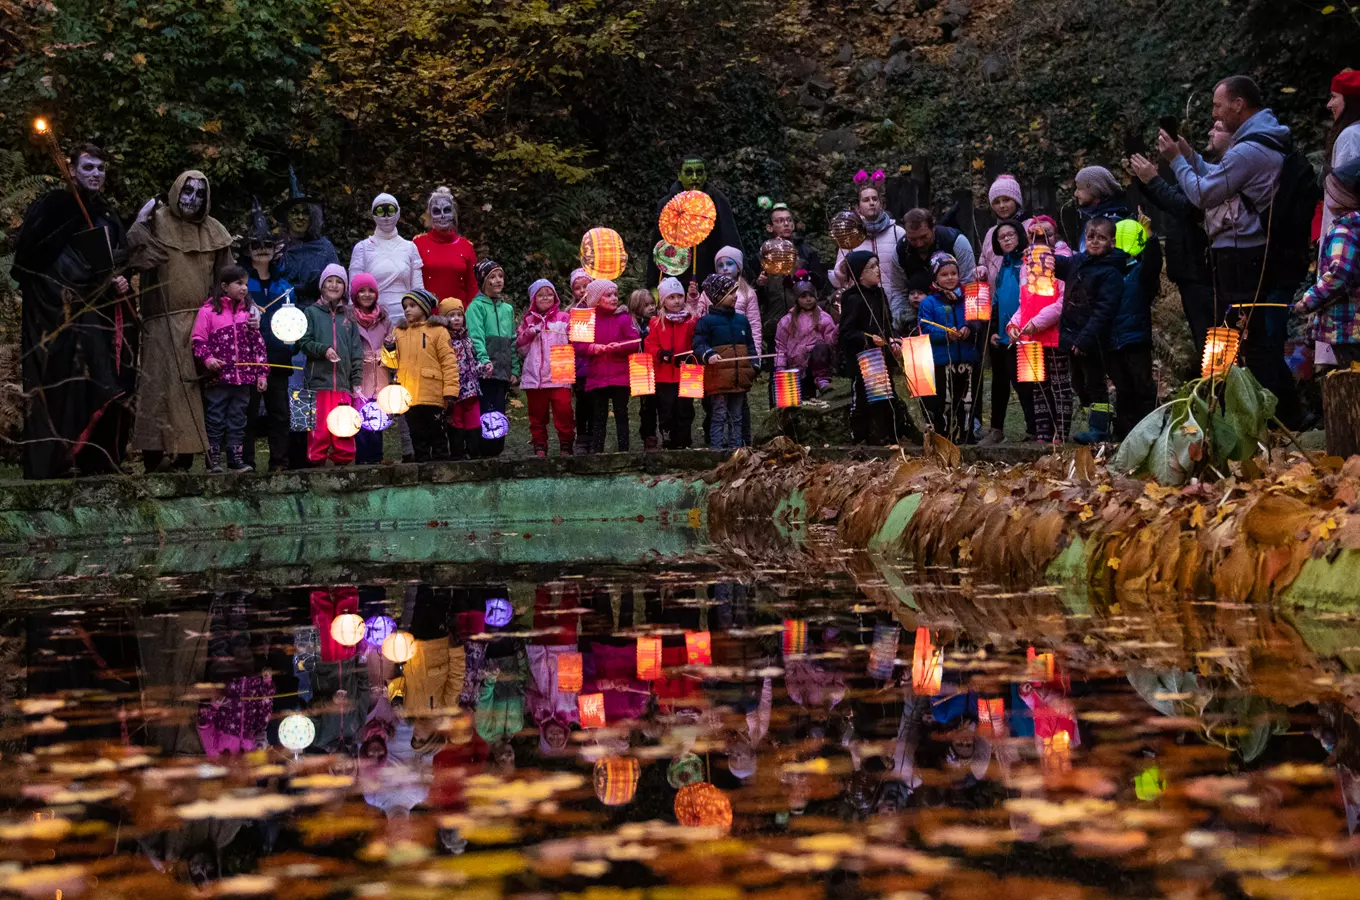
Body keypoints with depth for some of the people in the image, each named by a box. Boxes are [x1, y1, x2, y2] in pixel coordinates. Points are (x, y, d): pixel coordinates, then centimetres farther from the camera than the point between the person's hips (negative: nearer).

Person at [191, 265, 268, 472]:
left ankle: (236, 458, 15)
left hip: (243, 377, 5)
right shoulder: (208, 311, -4)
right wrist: (207, 358, -20)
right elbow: (198, 339, -4)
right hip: (218, 377, -5)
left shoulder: (249, 311, 12)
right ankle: (212, 459, 9)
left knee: (238, 419, 9)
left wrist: (262, 373, 9)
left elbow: (258, 344, 13)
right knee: (215, 418, 2)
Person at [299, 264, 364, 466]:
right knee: (320, 425, -8)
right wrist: (323, 349, -16)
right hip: (318, 380, -3)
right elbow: (303, 342, 1)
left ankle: (343, 459, 10)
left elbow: (357, 351, 12)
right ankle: (317, 459, 0)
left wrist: (357, 381, 5)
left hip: (343, 381, 3)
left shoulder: (348, 317, 15)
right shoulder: (311, 313, 7)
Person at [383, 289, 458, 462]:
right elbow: (394, 363, 13)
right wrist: (389, 350, -8)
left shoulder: (437, 331, 0)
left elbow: (449, 363, -5)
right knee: (417, 435, 10)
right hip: (409, 396, 4)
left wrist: (450, 392, -12)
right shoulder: (399, 332, 14)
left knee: (438, 434, 2)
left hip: (433, 395, -4)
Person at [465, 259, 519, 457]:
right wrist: (484, 360, -29)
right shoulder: (476, 306, -2)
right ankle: (483, 452, -9)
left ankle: (496, 451, 11)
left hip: (503, 372, 6)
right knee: (487, 414, -12)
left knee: (499, 416, 6)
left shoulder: (507, 308, 18)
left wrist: (515, 370, 12)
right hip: (485, 372, -6)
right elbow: (476, 337, -15)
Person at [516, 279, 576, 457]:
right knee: (537, 413, 6)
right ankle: (539, 446, 13)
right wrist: (528, 334, -4)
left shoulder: (563, 318, 8)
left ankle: (566, 445, -2)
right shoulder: (528, 321, 14)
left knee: (563, 409, -11)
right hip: (534, 376, 3)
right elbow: (521, 349, 12)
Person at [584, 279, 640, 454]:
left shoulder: (624, 318, -2)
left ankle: (624, 450, 9)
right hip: (597, 377, 2)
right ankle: (596, 451, 13)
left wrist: (619, 346, -22)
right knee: (599, 417, 9)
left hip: (620, 376, -2)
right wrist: (591, 348, -16)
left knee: (621, 415, 5)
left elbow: (635, 343, -7)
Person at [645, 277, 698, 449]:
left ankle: (683, 443, 12)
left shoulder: (692, 321, 1)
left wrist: (690, 356, -19)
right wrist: (660, 353, -18)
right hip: (664, 376, 1)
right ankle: (668, 443, 14)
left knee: (685, 411, 4)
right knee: (666, 412, 6)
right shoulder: (656, 323, 4)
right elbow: (649, 344, 0)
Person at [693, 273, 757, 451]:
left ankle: (736, 447, 16)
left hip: (740, 377, 5)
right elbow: (698, 344, -9)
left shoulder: (742, 320, 14)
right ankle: (716, 448, -3)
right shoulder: (707, 321, -3)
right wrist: (708, 355, -28)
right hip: (719, 377, -5)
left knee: (736, 417, 11)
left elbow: (750, 346, 18)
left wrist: (755, 366, 7)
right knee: (719, 416, -4)